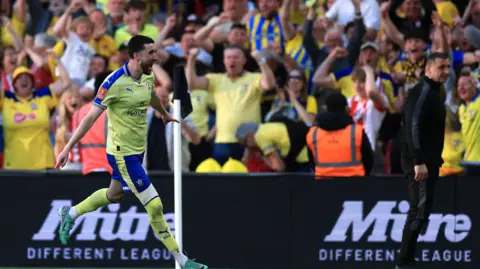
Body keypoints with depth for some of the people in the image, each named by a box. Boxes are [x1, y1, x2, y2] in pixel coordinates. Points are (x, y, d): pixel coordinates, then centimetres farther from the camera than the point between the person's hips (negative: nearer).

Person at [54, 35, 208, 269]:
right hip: (122, 153, -9)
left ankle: (70, 214, 50)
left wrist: (165, 114, 45)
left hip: (138, 150, 9)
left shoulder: (148, 77, -1)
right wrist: (67, 149, -23)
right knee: (155, 205, -9)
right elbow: (91, 117, -22)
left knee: (114, 195, 28)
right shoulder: (115, 82, -24)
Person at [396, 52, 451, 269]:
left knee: (421, 211, 11)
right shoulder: (422, 92, -14)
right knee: (420, 211, -13)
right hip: (419, 161, -10)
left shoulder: (433, 92, 18)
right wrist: (418, 161, -30)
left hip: (428, 160, 10)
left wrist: (433, 160, 17)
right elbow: (413, 127, -23)